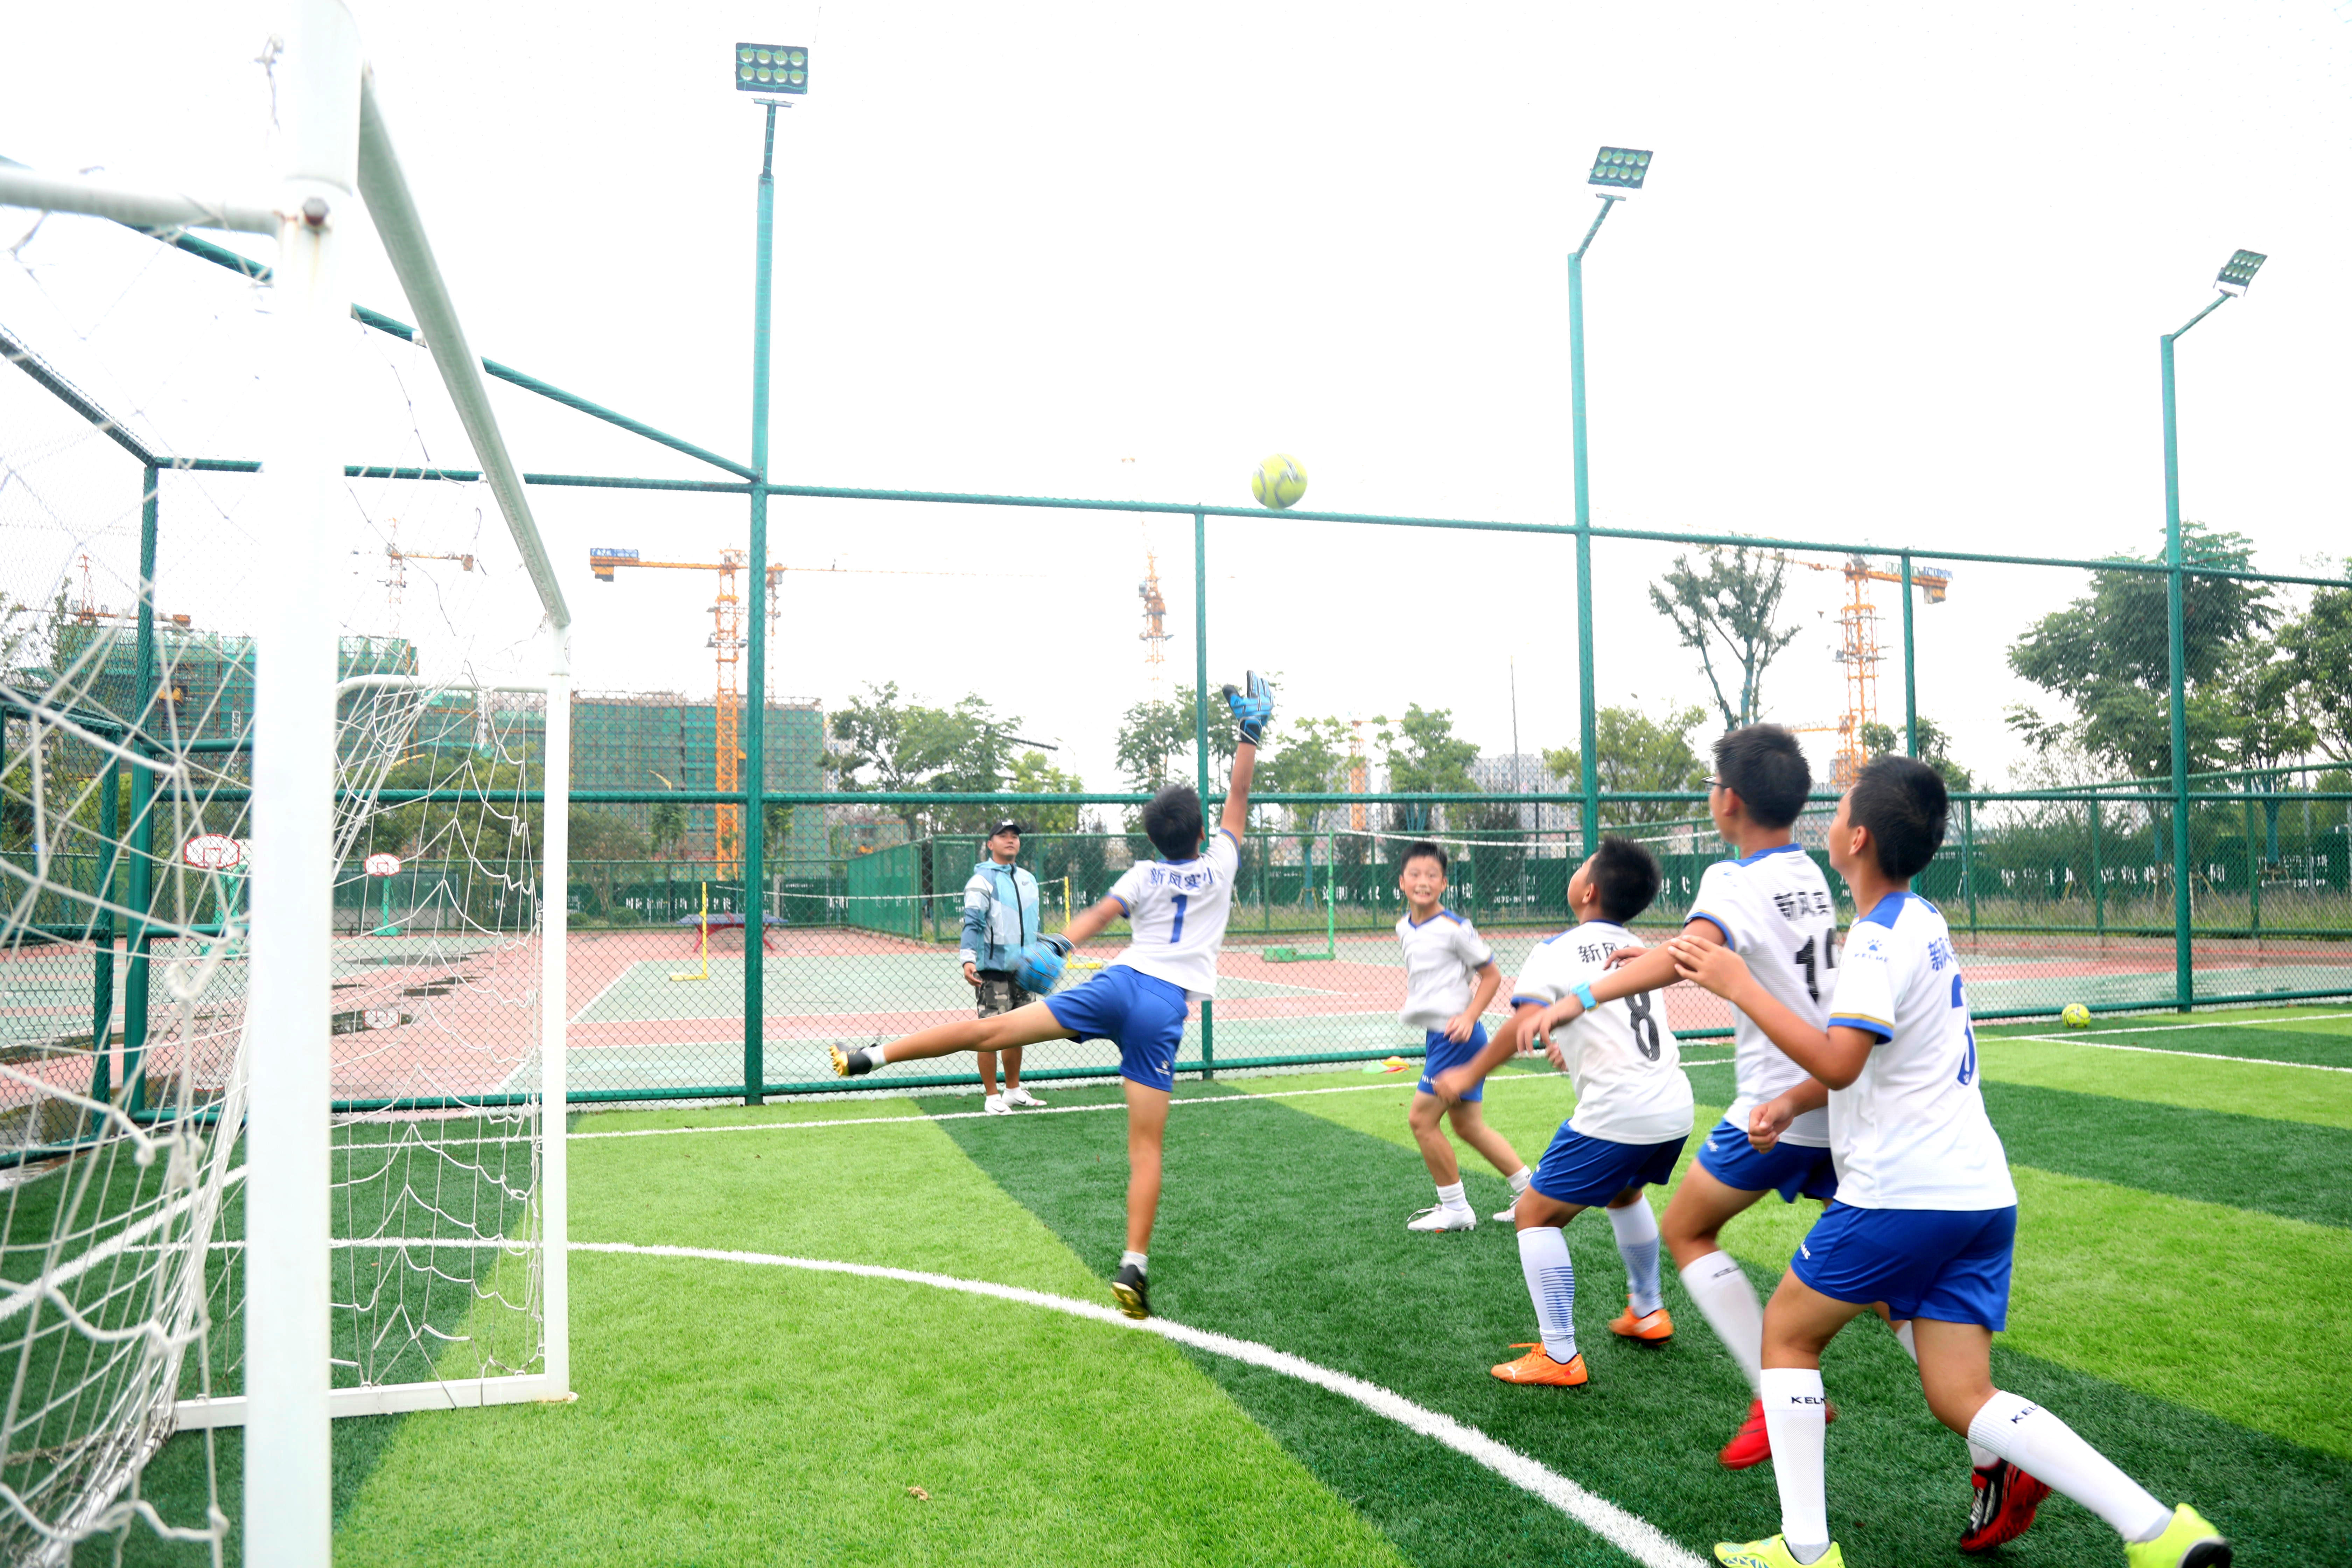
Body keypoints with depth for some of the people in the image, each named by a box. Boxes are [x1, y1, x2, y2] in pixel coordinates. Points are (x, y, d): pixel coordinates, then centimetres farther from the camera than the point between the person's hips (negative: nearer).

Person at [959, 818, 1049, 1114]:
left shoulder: (1028, 879, 15)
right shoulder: (982, 880, -7)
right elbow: (972, 923, -16)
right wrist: (968, 959, -27)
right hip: (994, 970, -7)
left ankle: (1014, 1090, 25)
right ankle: (991, 1096, 4)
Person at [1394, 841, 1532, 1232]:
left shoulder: (1453, 928, -14)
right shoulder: (1405, 928, 8)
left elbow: (1492, 976, -7)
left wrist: (1468, 1017, -15)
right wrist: (1413, 990, 9)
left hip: (1456, 1035, -8)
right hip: (1435, 1035, 8)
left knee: (1421, 1119, -7)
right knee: (1468, 1125, 14)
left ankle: (1455, 1209, 7)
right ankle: (1530, 1191, 26)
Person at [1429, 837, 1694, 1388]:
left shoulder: (1557, 951, -7)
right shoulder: (1634, 947, 14)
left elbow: (1524, 1024, -22)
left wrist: (1469, 1074, -13)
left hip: (1616, 1113, -8)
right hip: (1674, 1104, 8)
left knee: (1537, 1215, 4)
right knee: (1623, 1193, 35)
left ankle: (1559, 1356, 3)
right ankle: (1648, 1312, 48)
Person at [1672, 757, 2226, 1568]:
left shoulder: (1883, 937, -15)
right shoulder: (1923, 921, 15)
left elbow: (1837, 1063, -28)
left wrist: (1737, 984, -24)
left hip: (1906, 1192, -9)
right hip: (1979, 1189, 9)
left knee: (1787, 1332, 8)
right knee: (1961, 1397, 10)